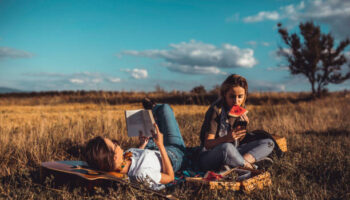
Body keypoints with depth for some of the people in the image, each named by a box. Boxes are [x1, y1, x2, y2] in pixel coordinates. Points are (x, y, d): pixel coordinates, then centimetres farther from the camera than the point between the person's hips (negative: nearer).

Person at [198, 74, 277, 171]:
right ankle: (249, 166, -16)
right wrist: (226, 138, -39)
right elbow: (207, 144, -20)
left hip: (232, 152, 7)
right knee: (226, 148, -42)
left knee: (269, 142, -1)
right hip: (209, 156, -7)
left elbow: (239, 140, 8)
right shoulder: (216, 110, -16)